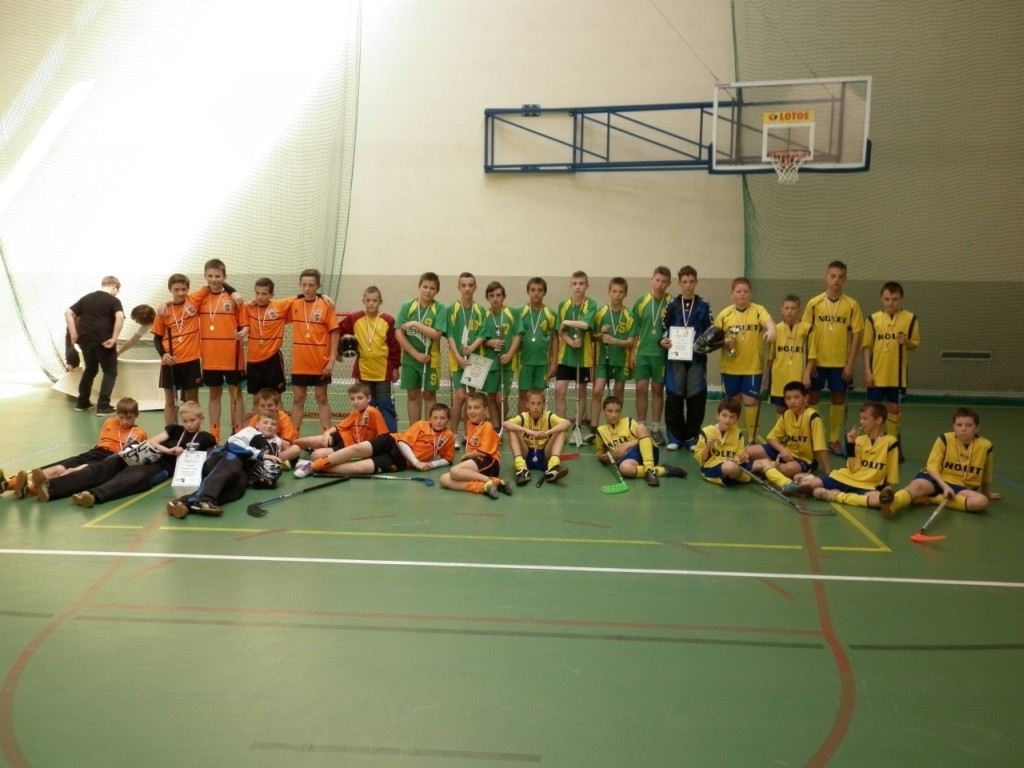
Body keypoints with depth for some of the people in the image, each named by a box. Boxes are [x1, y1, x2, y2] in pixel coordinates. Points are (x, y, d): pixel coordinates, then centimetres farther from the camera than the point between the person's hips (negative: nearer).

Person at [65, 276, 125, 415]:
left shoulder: (86, 298, 16)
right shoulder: (114, 300, -2)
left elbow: (68, 312, 13)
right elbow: (120, 317, -20)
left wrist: (73, 334, 10)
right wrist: (114, 338, -19)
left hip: (85, 339, 6)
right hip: (104, 341, -6)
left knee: (90, 369, 24)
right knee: (110, 372, 5)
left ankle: (82, 402, 29)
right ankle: (103, 406, -5)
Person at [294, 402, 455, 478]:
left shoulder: (448, 437, 4)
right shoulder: (421, 425, 1)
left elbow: (447, 459, 12)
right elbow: (403, 442, -7)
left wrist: (431, 464, -9)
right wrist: (416, 462, -17)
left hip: (400, 461, 0)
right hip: (392, 443, 0)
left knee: (360, 467, -25)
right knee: (358, 448, -26)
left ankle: (319, 469, -16)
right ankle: (314, 464, -15)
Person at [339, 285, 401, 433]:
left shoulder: (388, 321, -5)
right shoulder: (354, 319, -2)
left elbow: (394, 346, -3)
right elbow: (338, 332, 9)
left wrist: (395, 367, -2)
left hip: (383, 371, -2)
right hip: (363, 370, 2)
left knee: (385, 405, 2)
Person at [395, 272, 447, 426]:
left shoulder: (439, 309, -6)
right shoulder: (407, 306, -2)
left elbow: (436, 334, -15)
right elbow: (398, 334, -7)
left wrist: (415, 324, -18)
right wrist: (416, 354, -11)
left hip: (431, 360, -1)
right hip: (410, 358, 1)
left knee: (429, 395, 7)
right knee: (413, 395, 8)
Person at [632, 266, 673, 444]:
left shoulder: (672, 303, -3)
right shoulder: (642, 301, 3)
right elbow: (635, 329, 7)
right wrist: (632, 352, 3)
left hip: (662, 353, -1)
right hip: (642, 352, 1)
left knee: (658, 389, 7)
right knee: (641, 388, 2)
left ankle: (656, 429, 15)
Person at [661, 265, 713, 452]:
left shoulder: (704, 305, 6)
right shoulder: (672, 305, 8)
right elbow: (664, 329, 8)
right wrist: (662, 341, -11)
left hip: (697, 358, 0)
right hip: (675, 357, 0)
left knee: (696, 398, 0)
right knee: (674, 397, 0)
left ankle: (691, 437, 11)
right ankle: (676, 436, 11)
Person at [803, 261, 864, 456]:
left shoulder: (852, 305, -1)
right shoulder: (814, 303, -1)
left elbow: (856, 335, -1)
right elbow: (807, 333, 1)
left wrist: (850, 363, -6)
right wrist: (809, 361, -4)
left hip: (841, 363, 0)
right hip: (818, 361, 0)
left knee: (839, 400, 7)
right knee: (812, 399, 5)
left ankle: (834, 439, 19)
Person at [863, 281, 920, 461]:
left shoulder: (910, 319, -2)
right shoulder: (873, 319, 0)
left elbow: (915, 344, 4)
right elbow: (867, 346, 2)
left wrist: (906, 342, -19)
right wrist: (867, 371, -3)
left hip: (897, 375, 0)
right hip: (876, 374, 1)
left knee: (895, 408, 7)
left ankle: (894, 444, 21)